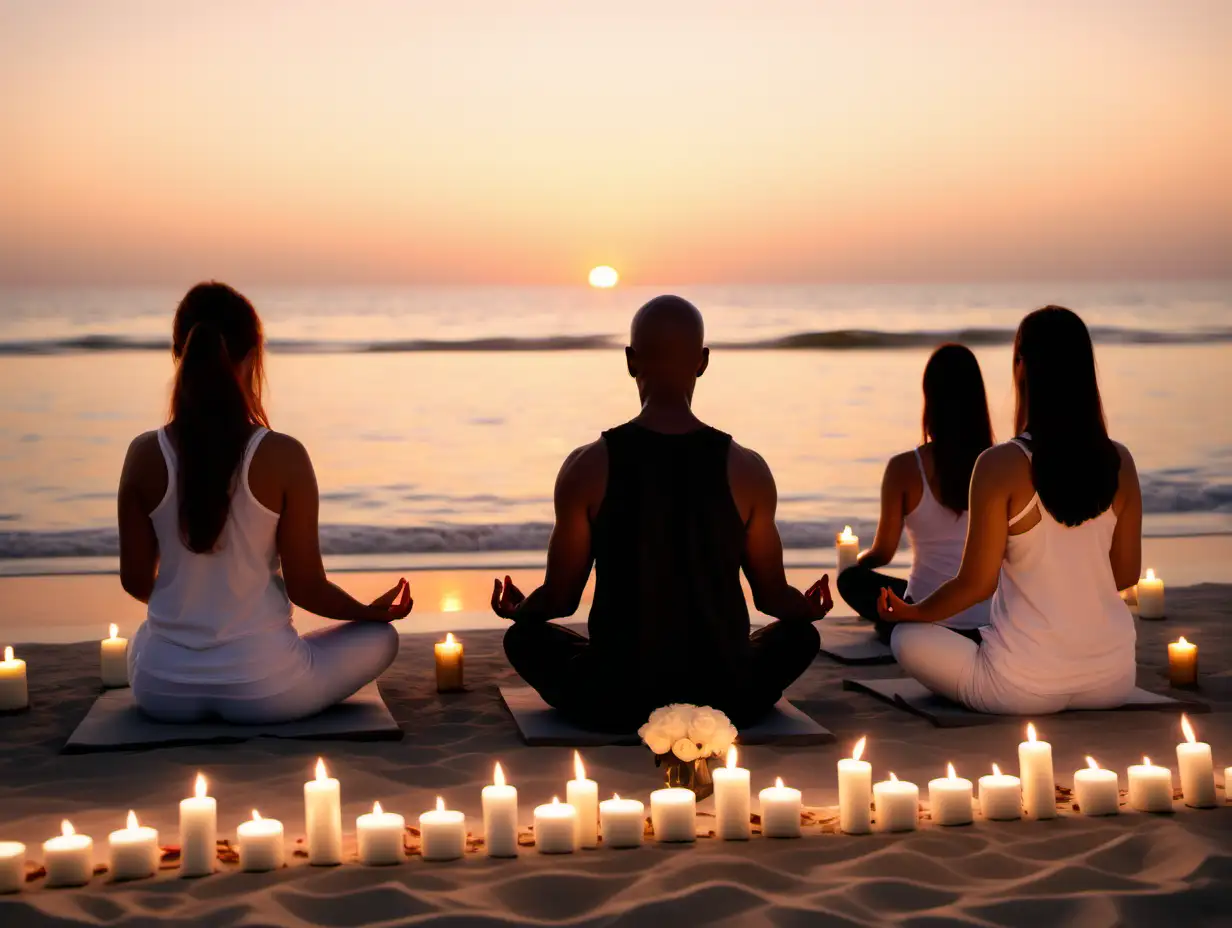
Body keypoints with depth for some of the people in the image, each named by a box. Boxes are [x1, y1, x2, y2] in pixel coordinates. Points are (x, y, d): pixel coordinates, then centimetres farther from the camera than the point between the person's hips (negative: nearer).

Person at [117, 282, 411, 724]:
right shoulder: (283, 457, -17)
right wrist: (372, 610, 10)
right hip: (261, 688, -5)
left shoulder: (145, 455, -9)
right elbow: (306, 588, -11)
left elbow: (136, 582, 0)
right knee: (380, 636, 21)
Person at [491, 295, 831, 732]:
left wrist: (516, 610, 23)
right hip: (726, 701, 1)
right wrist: (809, 608, 28)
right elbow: (773, 597, 3)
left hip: (615, 704, -1)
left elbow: (559, 600, -1)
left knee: (524, 637, 27)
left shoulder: (587, 466, -10)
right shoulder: (746, 469, -8)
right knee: (800, 634, 30)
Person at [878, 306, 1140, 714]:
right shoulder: (1119, 462, -1)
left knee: (908, 637, 18)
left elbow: (977, 583, -10)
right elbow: (1127, 573, 8)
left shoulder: (1002, 465, -15)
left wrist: (910, 612, 8)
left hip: (1025, 687, -6)